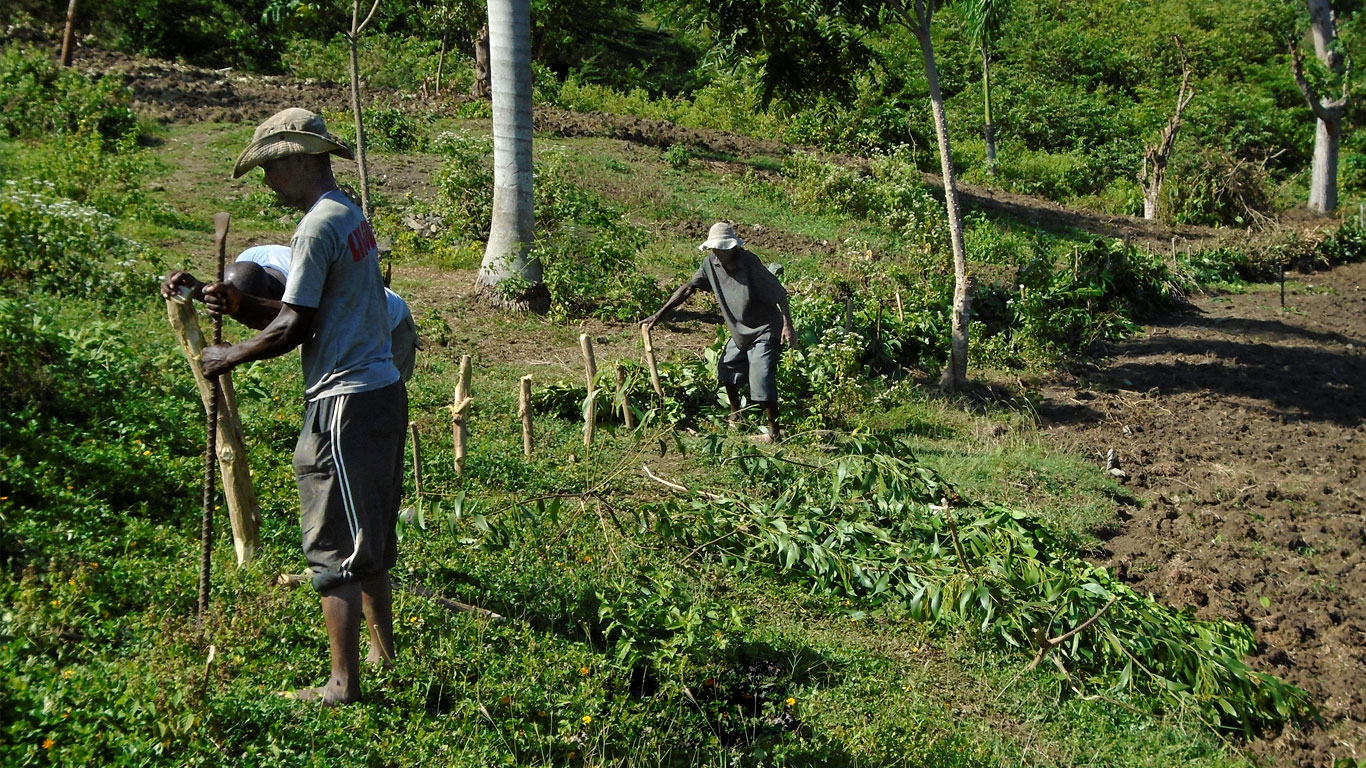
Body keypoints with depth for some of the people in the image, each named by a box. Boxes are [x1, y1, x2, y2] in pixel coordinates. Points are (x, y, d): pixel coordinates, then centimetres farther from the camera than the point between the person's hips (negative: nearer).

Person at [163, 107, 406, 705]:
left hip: (345, 403, -10)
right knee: (370, 539, 20)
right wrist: (241, 304, 6)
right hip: (384, 392, 10)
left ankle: (343, 685, 0)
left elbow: (294, 328, -16)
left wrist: (230, 357, -2)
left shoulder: (317, 228, -15)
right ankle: (384, 653, 32)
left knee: (335, 547, -4)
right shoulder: (353, 217, 15)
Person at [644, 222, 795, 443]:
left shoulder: (749, 263, -24)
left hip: (764, 331, -8)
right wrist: (659, 313, 0)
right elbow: (688, 287, 3)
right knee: (727, 370, 18)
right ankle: (735, 416, 41)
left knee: (761, 379, -14)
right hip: (739, 332, 8)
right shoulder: (711, 263, -5)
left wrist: (787, 324, -25)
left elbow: (779, 294, -20)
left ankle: (774, 432, -3)